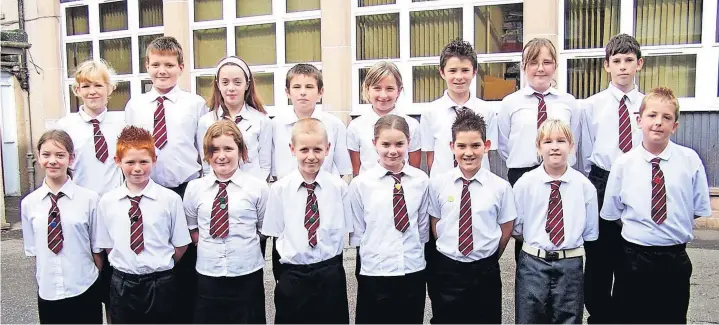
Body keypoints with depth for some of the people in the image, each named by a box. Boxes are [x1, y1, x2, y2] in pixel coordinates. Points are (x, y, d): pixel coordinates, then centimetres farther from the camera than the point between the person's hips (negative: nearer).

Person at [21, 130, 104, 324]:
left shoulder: (89, 199, -11)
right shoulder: (28, 203, -2)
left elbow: (97, 248, -2)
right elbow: (32, 250, 6)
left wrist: (99, 284, 5)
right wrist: (43, 280, 6)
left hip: (85, 291, -2)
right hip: (47, 293, 2)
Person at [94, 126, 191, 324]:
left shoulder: (170, 199, -9)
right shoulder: (106, 202, -2)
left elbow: (181, 244, -2)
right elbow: (106, 245, 7)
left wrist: (161, 267, 1)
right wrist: (126, 265, 0)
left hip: (161, 285, -2)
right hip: (122, 285, 2)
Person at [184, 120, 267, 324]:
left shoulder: (258, 187, -5)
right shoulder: (194, 188, 2)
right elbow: (191, 229, 13)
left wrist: (246, 246, 0)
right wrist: (207, 246, 1)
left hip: (247, 278, -1)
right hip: (208, 278, 2)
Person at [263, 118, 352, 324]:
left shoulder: (339, 186, -5)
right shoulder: (279, 188, -6)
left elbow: (343, 230, 2)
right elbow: (276, 232, 0)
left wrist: (331, 256, -4)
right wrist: (289, 255, -7)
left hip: (330, 275, 0)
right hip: (292, 275, 0)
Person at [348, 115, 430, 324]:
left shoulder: (421, 181, -2)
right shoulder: (360, 184, -7)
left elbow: (423, 227, 9)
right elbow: (357, 232, 1)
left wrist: (413, 254, 10)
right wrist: (372, 258, 0)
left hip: (414, 272, 2)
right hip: (374, 275, -2)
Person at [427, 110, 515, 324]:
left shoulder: (500, 186, -8)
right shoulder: (438, 184, -7)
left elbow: (506, 229, 2)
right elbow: (435, 225, 3)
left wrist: (488, 259, 8)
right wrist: (449, 252, 3)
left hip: (485, 273, 0)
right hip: (446, 271, 0)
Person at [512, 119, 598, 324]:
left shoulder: (584, 186, -3)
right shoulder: (524, 184, -5)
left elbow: (591, 232, 6)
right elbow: (516, 227, 3)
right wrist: (535, 242, 1)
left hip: (571, 266, 1)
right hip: (533, 263, 0)